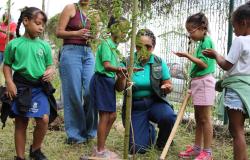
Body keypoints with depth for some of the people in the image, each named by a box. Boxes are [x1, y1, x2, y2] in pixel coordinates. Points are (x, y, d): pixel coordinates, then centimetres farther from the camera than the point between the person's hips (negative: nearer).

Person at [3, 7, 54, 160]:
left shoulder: (44, 45, 4)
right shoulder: (14, 44, -3)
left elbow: (50, 65, 12)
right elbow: (7, 65, 3)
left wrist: (50, 72, -11)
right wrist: (9, 83, -10)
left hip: (39, 88, 2)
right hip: (21, 87, -2)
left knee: (44, 119, -11)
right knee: (21, 123, 8)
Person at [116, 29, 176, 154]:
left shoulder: (159, 62, -5)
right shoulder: (127, 62, -8)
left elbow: (168, 84, 1)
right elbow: (119, 88, -14)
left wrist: (167, 88, -25)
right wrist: (121, 77, -37)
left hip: (155, 102, 1)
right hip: (134, 106, 0)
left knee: (169, 117, -34)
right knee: (137, 148, -10)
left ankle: (161, 144, 2)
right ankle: (149, 130, 28)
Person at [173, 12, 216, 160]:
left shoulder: (206, 41, -11)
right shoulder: (203, 42, 16)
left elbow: (204, 64, -20)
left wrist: (187, 55, -20)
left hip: (204, 82, -10)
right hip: (199, 82, 10)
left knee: (205, 118, -6)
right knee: (198, 118, 13)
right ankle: (197, 148, 21)